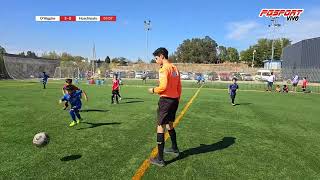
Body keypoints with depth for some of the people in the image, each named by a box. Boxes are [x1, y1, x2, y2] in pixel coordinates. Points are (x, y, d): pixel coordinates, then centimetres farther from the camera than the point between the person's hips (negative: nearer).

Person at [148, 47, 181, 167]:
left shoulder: (164, 69, -13)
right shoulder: (175, 68, 12)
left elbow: (163, 86, -23)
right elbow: (179, 87, 14)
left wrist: (154, 90, -6)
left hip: (166, 100, -9)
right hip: (175, 100, 9)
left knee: (160, 127, -2)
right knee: (170, 124, 24)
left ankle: (160, 159, 3)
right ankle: (174, 149, 39)